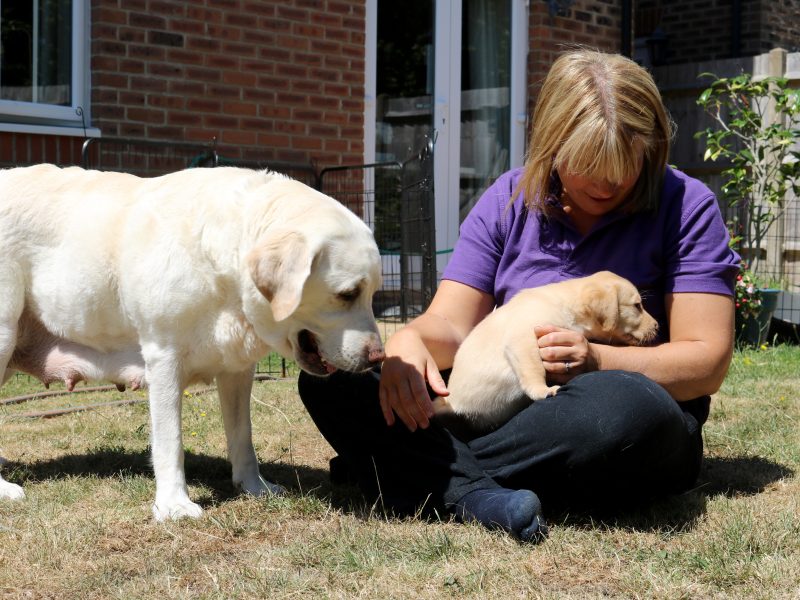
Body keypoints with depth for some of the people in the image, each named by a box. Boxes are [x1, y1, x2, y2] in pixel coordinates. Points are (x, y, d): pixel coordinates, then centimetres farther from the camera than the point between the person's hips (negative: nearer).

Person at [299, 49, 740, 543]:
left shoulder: (685, 206, -2)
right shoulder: (509, 201, 7)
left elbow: (707, 362, -7)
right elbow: (450, 325, -1)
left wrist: (599, 360, -24)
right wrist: (409, 342, -25)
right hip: (504, 409, 3)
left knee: (625, 404, -42)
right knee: (329, 375, -15)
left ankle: (413, 470, -27)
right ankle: (476, 495, -39)